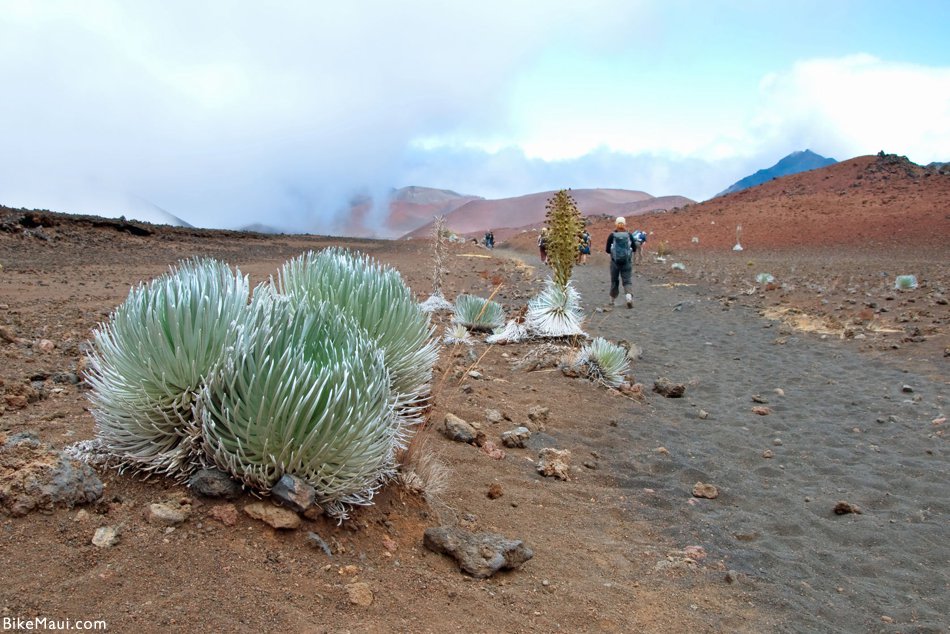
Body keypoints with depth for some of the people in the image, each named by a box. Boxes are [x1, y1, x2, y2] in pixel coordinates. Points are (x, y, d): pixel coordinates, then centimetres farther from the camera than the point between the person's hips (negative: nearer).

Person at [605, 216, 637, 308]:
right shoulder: (629, 235, -3)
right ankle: (629, 295, -23)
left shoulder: (611, 236, -6)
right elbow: (634, 249, 2)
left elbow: (607, 250, -4)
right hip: (627, 262, 0)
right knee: (627, 281, 4)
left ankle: (612, 300, 24)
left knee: (614, 281, 14)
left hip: (615, 262, 0)